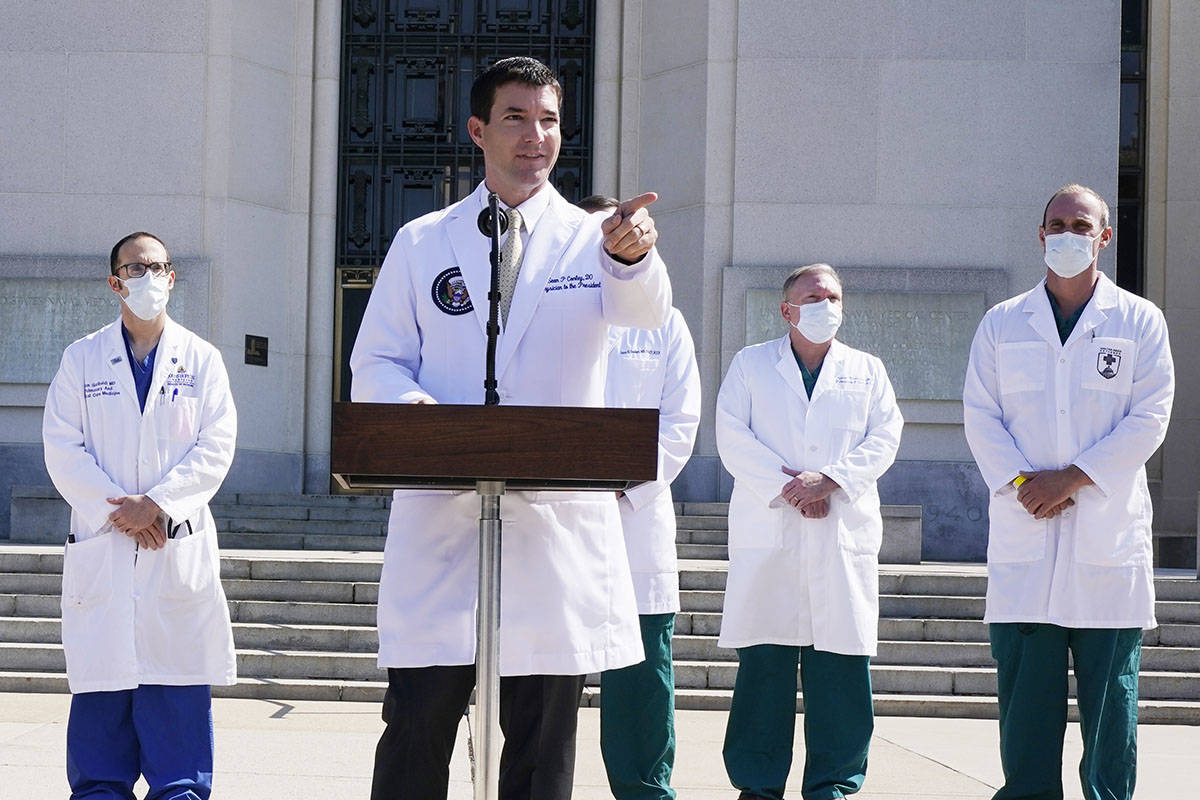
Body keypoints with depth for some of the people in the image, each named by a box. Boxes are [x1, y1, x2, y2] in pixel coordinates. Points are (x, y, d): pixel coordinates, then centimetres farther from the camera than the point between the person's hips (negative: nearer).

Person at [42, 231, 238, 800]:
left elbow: (215, 449, 1)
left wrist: (155, 505, -11)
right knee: (101, 689, -1)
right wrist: (117, 510, -10)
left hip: (179, 546, 0)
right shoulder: (82, 359, 9)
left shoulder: (201, 360, 9)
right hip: (100, 546, 0)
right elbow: (63, 450, 2)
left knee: (179, 687, -2)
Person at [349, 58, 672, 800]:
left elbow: (643, 309, -16)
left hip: (558, 523, 0)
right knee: (417, 725, -2)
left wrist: (633, 257, -40)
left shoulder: (593, 239, 6)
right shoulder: (422, 243, 10)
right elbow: (375, 364, 8)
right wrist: (413, 404, -16)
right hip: (442, 521, 0)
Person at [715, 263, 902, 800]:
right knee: (763, 663, -3)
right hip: (767, 533, -1)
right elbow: (733, 438, 1)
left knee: (841, 666, -2)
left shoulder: (866, 371, 17)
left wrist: (829, 480, -11)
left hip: (845, 534, 1)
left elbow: (884, 438, 5)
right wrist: (787, 486, -11)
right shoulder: (751, 364, 13)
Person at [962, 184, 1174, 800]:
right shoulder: (1002, 324, 12)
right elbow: (980, 416, 5)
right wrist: (1022, 483, -11)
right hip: (1024, 536, 1)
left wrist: (1072, 477, -11)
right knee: (1025, 689, 0)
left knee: (1110, 696, 1)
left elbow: (1149, 419, -2)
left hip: (1109, 535, -1)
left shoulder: (1139, 322, 6)